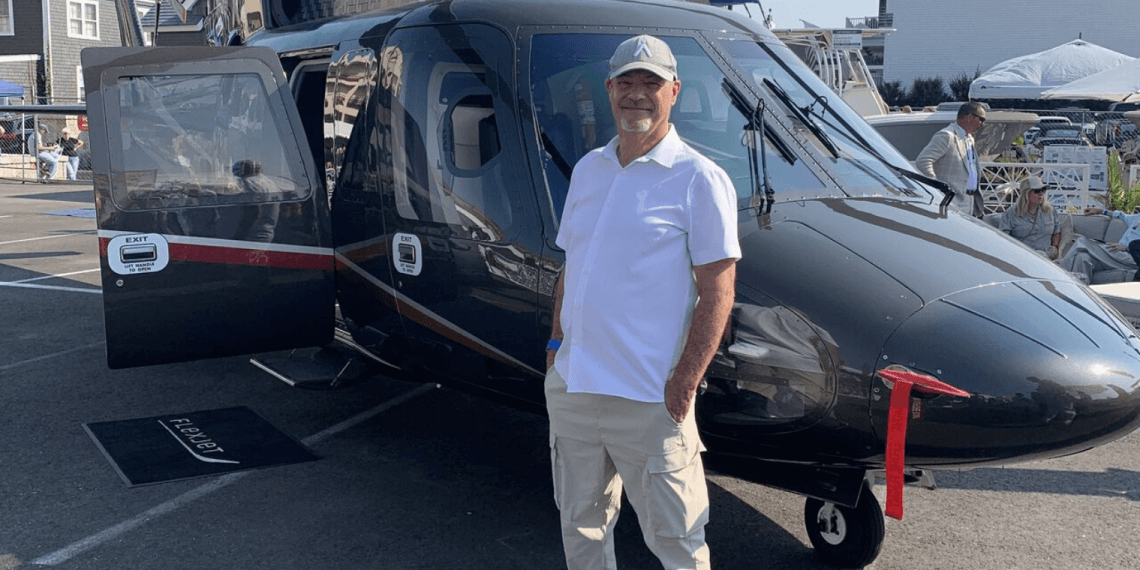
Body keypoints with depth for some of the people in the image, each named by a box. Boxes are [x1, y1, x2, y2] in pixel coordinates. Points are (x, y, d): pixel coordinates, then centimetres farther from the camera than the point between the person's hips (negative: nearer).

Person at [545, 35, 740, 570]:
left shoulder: (699, 179, -8)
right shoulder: (587, 169, 11)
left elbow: (717, 293, -11)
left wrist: (684, 384, -17)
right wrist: (557, 341, 13)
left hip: (649, 401, -6)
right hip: (570, 387, 6)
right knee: (580, 523, 20)